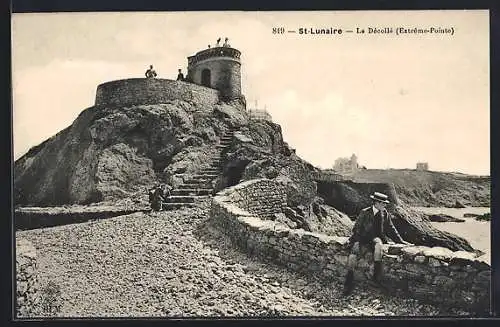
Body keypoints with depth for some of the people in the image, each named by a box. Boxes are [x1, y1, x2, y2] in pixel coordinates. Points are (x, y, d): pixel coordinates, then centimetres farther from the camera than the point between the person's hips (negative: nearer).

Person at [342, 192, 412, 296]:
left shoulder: (384, 214, 6)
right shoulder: (365, 213, -5)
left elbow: (391, 229, 16)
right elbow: (356, 228, -4)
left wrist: (401, 241, 12)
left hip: (376, 238, 2)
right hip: (363, 239, -2)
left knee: (378, 243, -35)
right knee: (354, 251, -28)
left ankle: (376, 274, -31)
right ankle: (349, 281, -24)